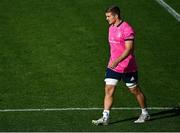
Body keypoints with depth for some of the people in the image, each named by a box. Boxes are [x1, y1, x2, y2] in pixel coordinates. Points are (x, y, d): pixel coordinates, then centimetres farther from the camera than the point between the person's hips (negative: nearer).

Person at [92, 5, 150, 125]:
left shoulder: (127, 29, -18)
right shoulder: (111, 28, 9)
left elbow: (129, 49, -25)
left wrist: (117, 60, -34)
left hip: (128, 68, -7)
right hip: (113, 66, 7)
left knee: (135, 90, 8)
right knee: (109, 90, -3)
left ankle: (145, 114, 26)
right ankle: (105, 118, -4)